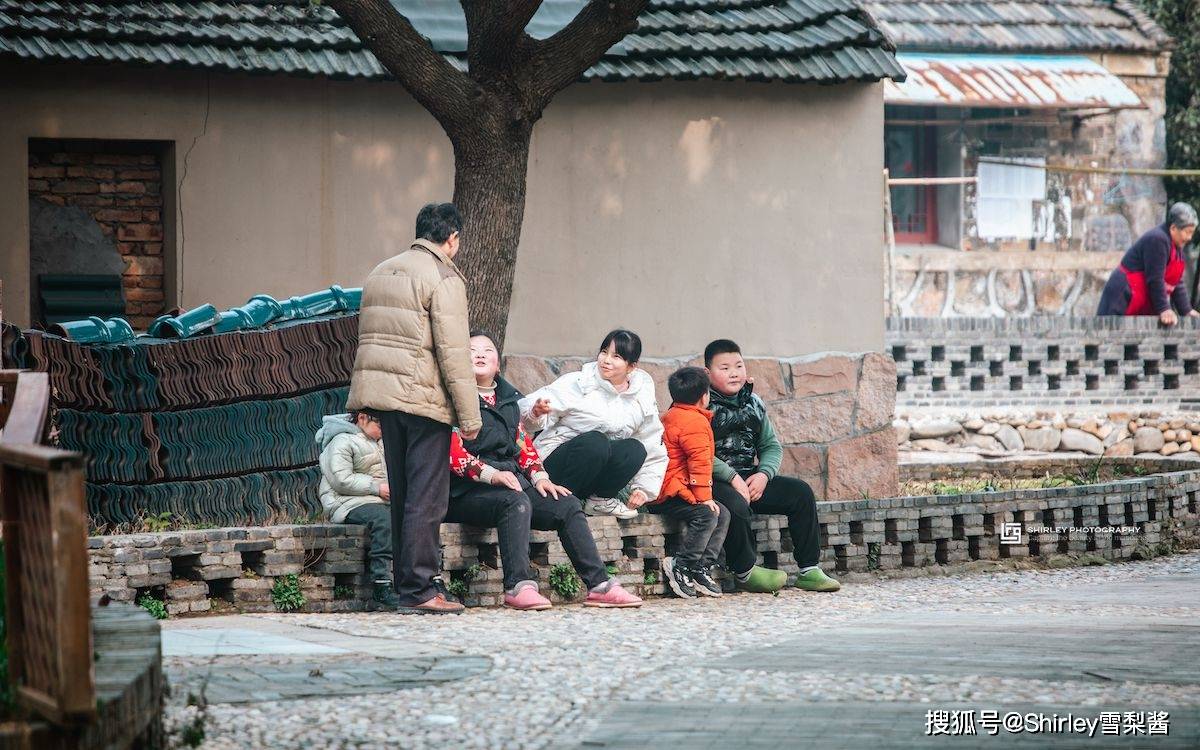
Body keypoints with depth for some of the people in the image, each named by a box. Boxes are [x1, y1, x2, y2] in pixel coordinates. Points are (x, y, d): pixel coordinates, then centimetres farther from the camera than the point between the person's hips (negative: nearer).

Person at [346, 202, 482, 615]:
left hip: (380, 394, 8)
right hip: (423, 396, -8)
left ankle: (407, 585, 15)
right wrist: (470, 416, -10)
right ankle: (418, 590, -6)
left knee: (403, 495, 13)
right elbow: (453, 352, -13)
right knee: (427, 498, -4)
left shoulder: (381, 273, 18)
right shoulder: (443, 278, -8)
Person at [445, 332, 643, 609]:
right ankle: (518, 586, -42)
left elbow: (523, 442, 23)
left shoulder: (508, 398, 23)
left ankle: (599, 585, -15)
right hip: (468, 490, -7)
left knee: (567, 505, -11)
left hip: (511, 481, 7)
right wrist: (491, 474, -24)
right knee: (516, 502, -36)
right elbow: (452, 451, -11)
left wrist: (538, 477, 4)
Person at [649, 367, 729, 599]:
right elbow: (699, 461, -19)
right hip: (672, 490, -11)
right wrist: (704, 497, -20)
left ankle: (703, 568, 1)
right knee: (706, 515, -28)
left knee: (722, 515, 8)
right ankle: (680, 566, -21)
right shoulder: (695, 421, -13)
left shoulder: (671, 416, 21)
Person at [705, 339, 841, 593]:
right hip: (712, 482, -7)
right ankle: (745, 573, -18)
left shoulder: (753, 404, 15)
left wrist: (763, 474, -6)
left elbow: (771, 446, 15)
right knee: (735, 505, -38)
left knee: (801, 492, -5)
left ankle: (809, 570, -3)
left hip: (748, 478, 7)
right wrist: (732, 478, -22)